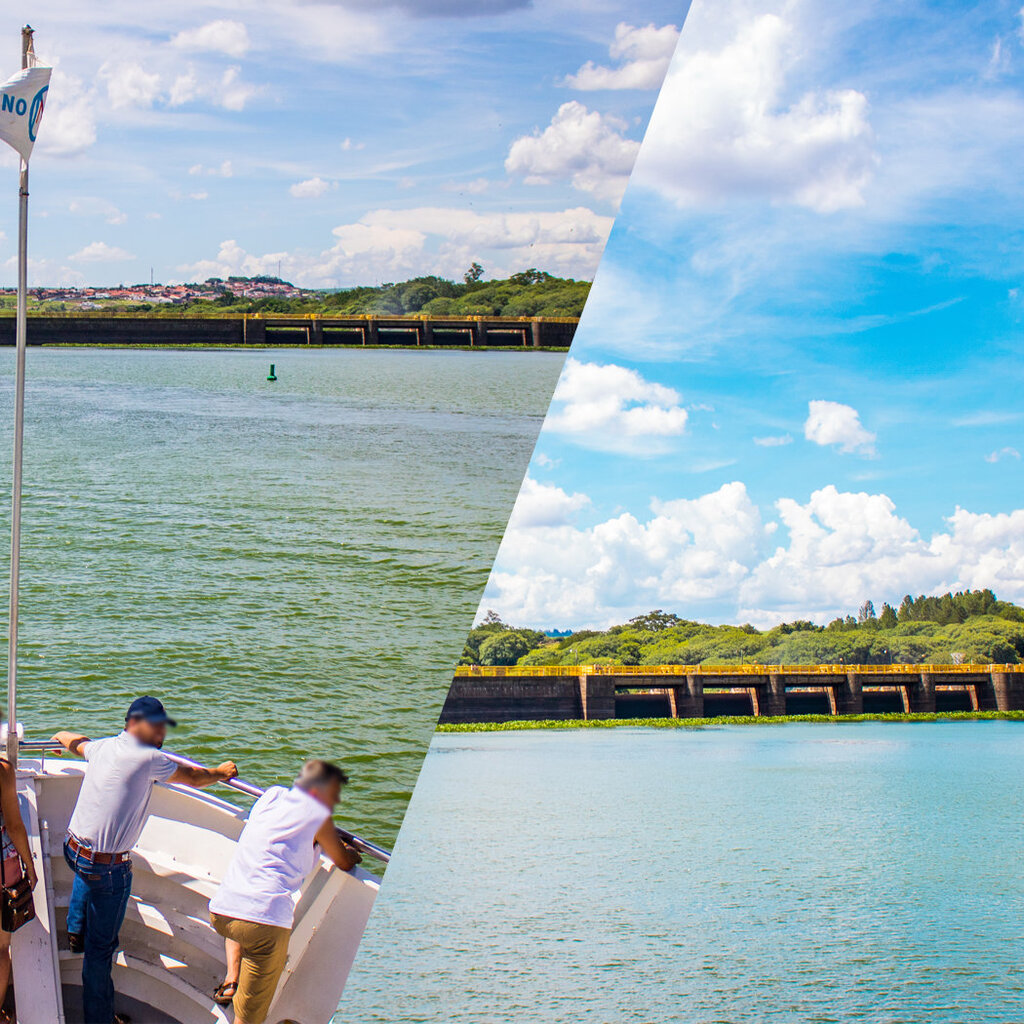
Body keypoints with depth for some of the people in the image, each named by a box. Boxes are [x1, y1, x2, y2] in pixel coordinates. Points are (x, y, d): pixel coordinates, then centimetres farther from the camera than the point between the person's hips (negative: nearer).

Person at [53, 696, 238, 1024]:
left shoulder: (101, 747, 5)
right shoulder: (148, 759, -17)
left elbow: (72, 740, 28)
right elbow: (194, 778, -4)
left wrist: (61, 738, 52)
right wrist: (221, 773, 17)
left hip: (74, 847, 8)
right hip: (107, 868, -8)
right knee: (100, 947, 1)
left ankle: (75, 930, 59)